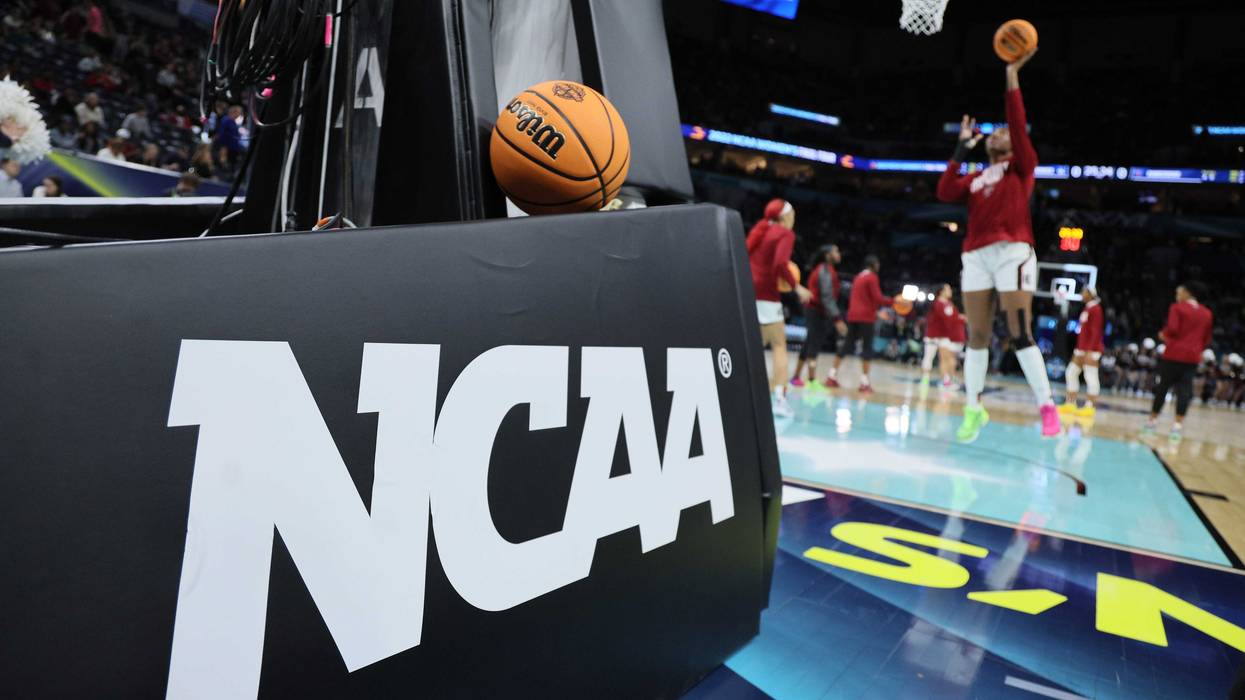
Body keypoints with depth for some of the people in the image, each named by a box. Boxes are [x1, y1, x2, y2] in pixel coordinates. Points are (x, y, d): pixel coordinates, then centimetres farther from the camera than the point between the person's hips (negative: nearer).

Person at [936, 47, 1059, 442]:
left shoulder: (1021, 166, 12)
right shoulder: (975, 179, 22)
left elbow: (1019, 127, -3)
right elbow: (945, 193, 4)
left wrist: (1012, 77, -7)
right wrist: (962, 148, 12)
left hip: (1012, 251, -4)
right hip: (976, 256, 4)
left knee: (1020, 333, -11)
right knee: (977, 335, 4)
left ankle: (1046, 406, -2)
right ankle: (974, 410, 10)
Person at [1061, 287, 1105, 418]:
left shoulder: (1095, 309, -10)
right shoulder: (1086, 308, 17)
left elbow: (1096, 331, -16)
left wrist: (1090, 350, -22)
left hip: (1091, 349, -10)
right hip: (1082, 348, 10)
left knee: (1090, 377, -9)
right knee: (1071, 372, 9)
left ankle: (1089, 407, -8)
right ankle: (1070, 404, 13)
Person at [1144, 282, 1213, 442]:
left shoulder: (1177, 308, -4)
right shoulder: (1207, 314, 11)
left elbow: (1172, 329, -15)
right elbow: (1206, 339, 13)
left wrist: (1163, 334, 4)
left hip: (1174, 353, -3)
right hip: (1193, 356, 3)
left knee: (1163, 387, 5)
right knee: (1184, 390, 0)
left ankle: (1152, 420, 12)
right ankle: (1178, 425, -7)